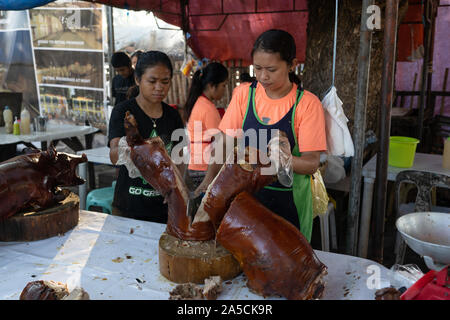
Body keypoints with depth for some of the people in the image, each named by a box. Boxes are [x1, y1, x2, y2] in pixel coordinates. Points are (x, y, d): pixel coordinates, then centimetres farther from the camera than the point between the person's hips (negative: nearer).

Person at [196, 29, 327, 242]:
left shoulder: (307, 103, -10)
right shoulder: (244, 94, -1)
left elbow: (312, 163, -13)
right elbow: (225, 141, -3)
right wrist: (209, 179, -19)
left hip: (288, 200, -2)